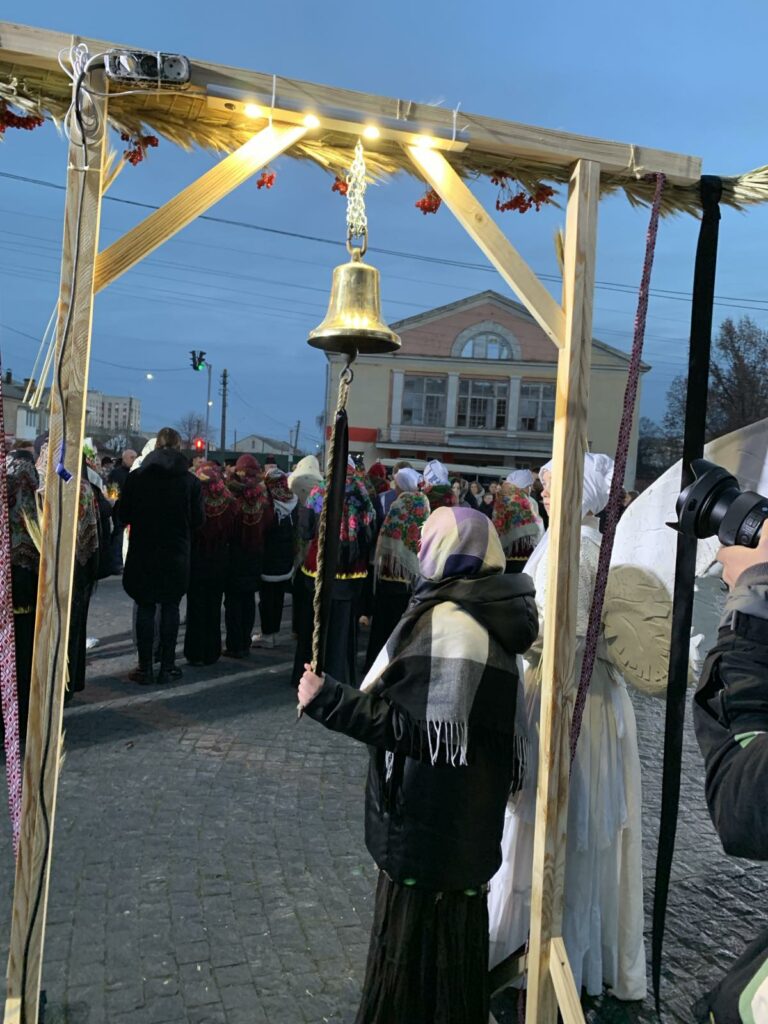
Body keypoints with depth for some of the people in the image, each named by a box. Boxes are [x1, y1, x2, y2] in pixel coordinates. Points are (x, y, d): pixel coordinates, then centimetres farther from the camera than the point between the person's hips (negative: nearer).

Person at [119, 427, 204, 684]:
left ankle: (145, 668, 11)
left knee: (145, 608, 8)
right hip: (176, 556, 0)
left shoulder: (136, 477, -6)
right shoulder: (190, 481, -7)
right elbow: (198, 520, -2)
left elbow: (123, 516, -1)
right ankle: (167, 666, 14)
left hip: (143, 554, 0)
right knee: (170, 608, 10)